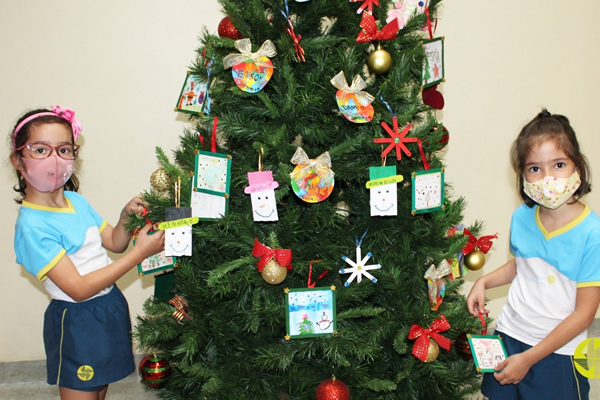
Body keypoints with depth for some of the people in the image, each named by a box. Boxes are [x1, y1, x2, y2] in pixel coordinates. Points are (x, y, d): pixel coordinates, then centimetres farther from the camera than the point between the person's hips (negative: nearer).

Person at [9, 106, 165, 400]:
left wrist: (126, 217, -10)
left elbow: (114, 243, 12)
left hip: (111, 307, 7)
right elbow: (78, 288, -25)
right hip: (77, 323, -7)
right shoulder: (32, 226, -23)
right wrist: (140, 252, -26)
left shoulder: (75, 200, 1)